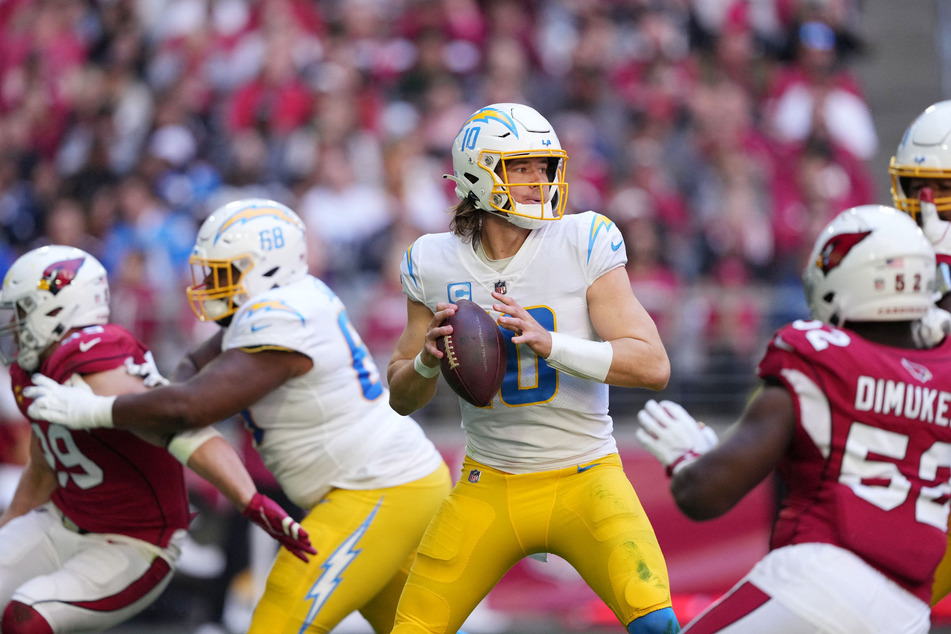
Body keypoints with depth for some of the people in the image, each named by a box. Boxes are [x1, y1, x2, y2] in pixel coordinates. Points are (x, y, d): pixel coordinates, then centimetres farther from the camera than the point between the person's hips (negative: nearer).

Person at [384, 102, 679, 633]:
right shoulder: (437, 263, -1)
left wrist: (549, 343, -28)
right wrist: (427, 359, -14)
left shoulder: (583, 244, -10)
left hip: (583, 481, -3)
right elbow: (401, 398, 10)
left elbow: (653, 366, -16)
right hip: (489, 485, 3)